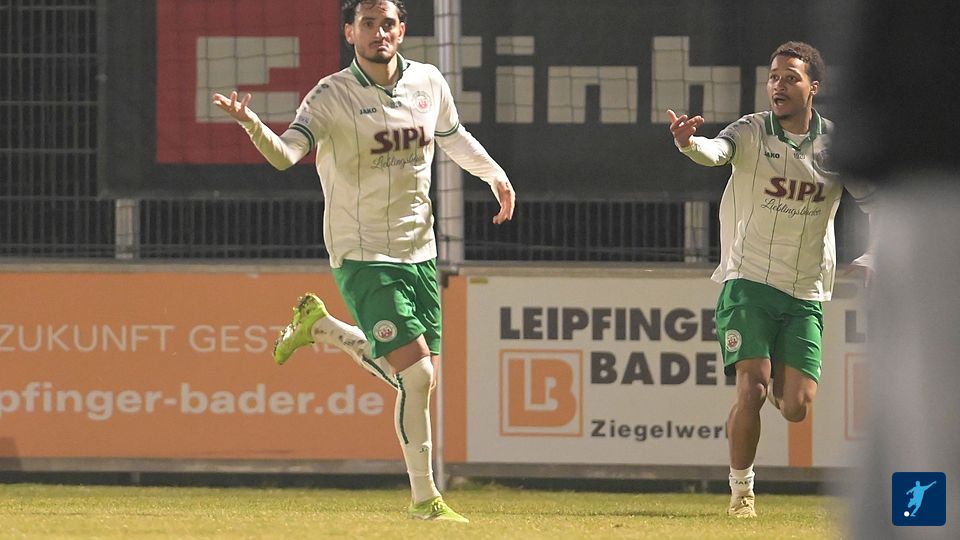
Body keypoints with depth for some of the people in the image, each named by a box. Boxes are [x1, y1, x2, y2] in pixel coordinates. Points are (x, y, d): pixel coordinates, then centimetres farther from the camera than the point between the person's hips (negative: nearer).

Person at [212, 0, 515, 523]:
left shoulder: (429, 82, 4)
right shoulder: (332, 96, -13)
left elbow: (454, 137, 25)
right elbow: (285, 153, -27)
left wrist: (496, 175, 16)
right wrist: (251, 123, -45)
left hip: (419, 253, 6)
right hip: (363, 257, -6)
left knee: (415, 377, 9)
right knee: (418, 374, -15)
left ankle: (319, 324, 31)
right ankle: (424, 498, 0)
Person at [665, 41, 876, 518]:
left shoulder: (835, 144, 1)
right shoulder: (752, 132, -5)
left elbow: (878, 205, 4)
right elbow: (715, 152, -26)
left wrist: (869, 260, -14)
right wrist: (688, 143, -50)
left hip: (805, 294, 2)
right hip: (748, 282, -2)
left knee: (796, 408, -6)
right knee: (752, 389, -17)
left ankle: (781, 383, 31)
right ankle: (741, 491, 1)